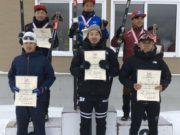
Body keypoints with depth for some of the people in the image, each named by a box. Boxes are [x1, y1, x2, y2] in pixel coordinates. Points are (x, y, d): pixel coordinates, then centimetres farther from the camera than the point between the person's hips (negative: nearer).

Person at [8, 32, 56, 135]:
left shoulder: (43, 59, -3)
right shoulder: (17, 60, 6)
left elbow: (51, 77, -2)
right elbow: (11, 76, 14)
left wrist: (42, 89, -16)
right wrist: (13, 87, -5)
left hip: (38, 99, -3)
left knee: (39, 126, 8)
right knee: (21, 126, 13)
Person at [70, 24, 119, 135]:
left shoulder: (108, 52, 0)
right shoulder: (81, 51, 0)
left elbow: (116, 71, -1)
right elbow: (73, 69, -1)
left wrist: (107, 67, -21)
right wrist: (82, 67, -21)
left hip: (102, 93, 0)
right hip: (85, 93, 0)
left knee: (101, 122, 14)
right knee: (85, 122, 11)